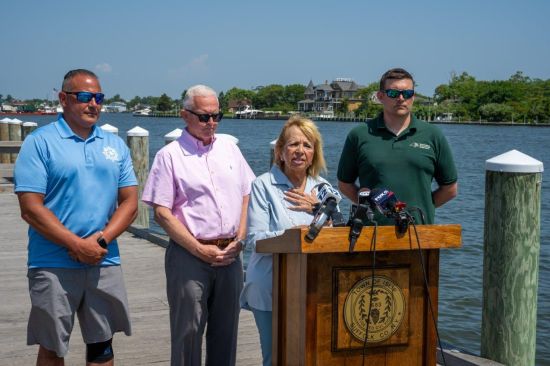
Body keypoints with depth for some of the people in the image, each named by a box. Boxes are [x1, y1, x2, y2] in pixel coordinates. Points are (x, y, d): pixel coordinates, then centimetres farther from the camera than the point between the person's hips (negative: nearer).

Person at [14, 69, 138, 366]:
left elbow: (129, 203, 7)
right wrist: (78, 246, -15)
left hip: (105, 263, 4)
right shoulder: (40, 142, -4)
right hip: (54, 266, -4)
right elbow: (31, 209, -11)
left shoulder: (116, 145, 10)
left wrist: (101, 240, -10)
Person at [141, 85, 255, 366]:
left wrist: (239, 240, 2)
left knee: (226, 331, 11)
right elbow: (162, 213, -8)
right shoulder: (170, 155, -3)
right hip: (189, 255, -4)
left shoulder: (229, 148, 13)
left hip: (230, 255, 5)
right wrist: (200, 250, -11)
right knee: (188, 331, 1)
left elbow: (247, 195, 16)